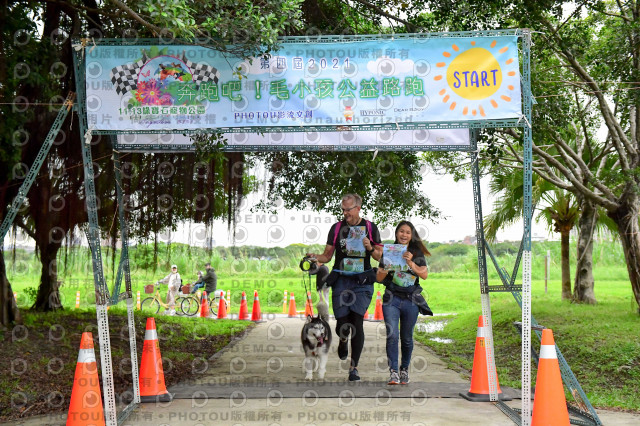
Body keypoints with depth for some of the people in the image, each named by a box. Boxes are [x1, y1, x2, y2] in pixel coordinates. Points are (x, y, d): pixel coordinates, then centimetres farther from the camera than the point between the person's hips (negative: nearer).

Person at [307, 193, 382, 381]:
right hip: (341, 281, 1)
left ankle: (354, 367, -5)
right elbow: (327, 256, 10)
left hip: (362, 282, -1)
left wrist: (370, 248, -10)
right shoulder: (337, 228, 8)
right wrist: (315, 257, -10)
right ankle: (343, 340, 36)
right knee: (342, 323, -4)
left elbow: (379, 256, 10)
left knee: (357, 321, -11)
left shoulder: (370, 227, 6)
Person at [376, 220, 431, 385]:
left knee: (407, 338, 8)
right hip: (392, 299, -1)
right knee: (392, 335, -16)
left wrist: (411, 263, -17)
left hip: (411, 300, 1)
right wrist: (386, 269, -14)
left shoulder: (417, 253, 7)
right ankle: (393, 372, -13)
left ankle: (404, 370, 27)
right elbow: (379, 278, 7)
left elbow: (424, 274, -4)